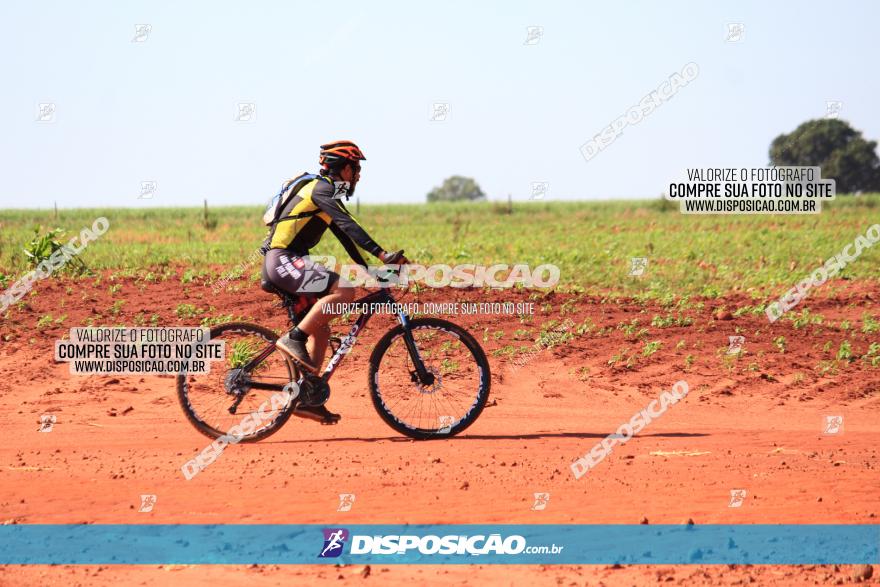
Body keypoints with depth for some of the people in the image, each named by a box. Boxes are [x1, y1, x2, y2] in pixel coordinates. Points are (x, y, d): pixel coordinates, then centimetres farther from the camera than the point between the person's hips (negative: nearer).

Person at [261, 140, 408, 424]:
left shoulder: (326, 193, 22)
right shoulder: (322, 189, -11)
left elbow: (344, 235, 26)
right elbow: (349, 226, -24)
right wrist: (383, 255, -31)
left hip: (286, 263, 11)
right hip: (282, 261, -11)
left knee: (320, 329, 9)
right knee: (343, 290, -26)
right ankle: (293, 338, -23)